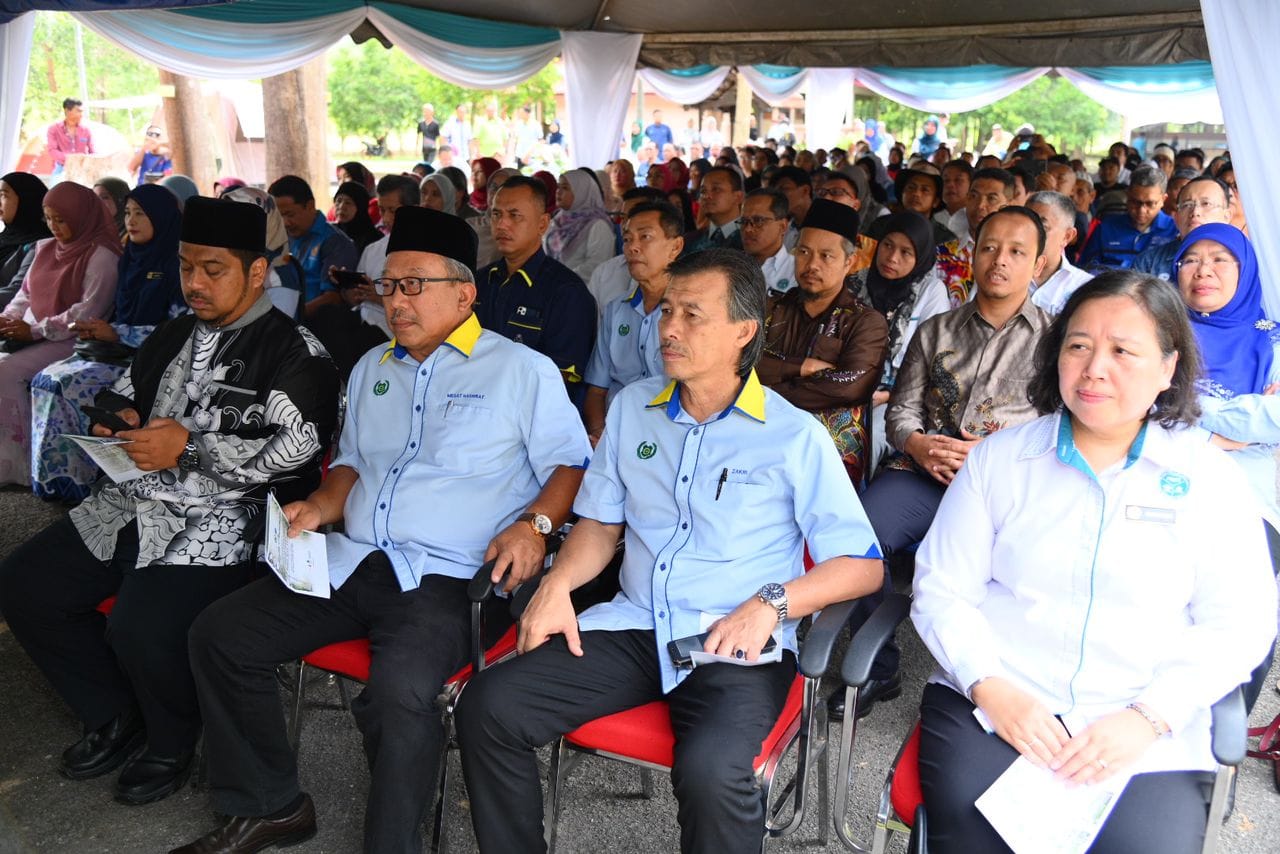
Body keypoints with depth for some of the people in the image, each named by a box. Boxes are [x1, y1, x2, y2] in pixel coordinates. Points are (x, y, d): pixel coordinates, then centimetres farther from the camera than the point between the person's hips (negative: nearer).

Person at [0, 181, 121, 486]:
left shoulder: (101, 256, -9)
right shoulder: (47, 248, 16)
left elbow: (88, 311, -16)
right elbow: (26, 293, 21)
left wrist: (35, 330, -17)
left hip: (71, 340, -8)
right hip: (30, 336, 8)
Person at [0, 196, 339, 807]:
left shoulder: (293, 351, -7)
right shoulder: (173, 337, 18)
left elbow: (294, 447, -19)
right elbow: (120, 400, 30)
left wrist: (189, 447, -19)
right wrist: (115, 422, 6)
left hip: (223, 520, -8)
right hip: (134, 505, 9)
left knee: (142, 627, -28)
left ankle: (172, 744, 6)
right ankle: (116, 716, 21)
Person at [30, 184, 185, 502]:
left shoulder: (176, 265, -8)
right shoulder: (130, 260, 16)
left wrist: (116, 333, -14)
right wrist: (96, 327, -1)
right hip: (115, 349, 8)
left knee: (74, 385, -23)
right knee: (47, 379, -12)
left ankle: (80, 481, -10)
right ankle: (54, 477, -7)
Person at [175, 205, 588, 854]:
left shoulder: (521, 370, 2)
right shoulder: (372, 368, 21)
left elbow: (572, 463, 0)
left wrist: (534, 523, -17)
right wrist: (319, 506, 8)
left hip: (445, 579, -6)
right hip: (349, 560, 7)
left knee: (397, 695, -33)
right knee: (218, 635, -4)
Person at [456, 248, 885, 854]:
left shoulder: (796, 437, -2)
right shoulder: (632, 408, 12)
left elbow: (862, 566, -2)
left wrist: (772, 602, -18)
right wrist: (557, 583, -1)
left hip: (736, 644, -4)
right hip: (634, 624, 5)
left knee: (711, 771, -34)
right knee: (487, 707, -15)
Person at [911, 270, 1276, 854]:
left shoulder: (1209, 479, 5)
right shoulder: (999, 458, 7)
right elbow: (941, 591, 4)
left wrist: (1148, 717, -11)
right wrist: (992, 689, -11)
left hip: (1149, 735, 0)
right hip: (991, 707, 1)